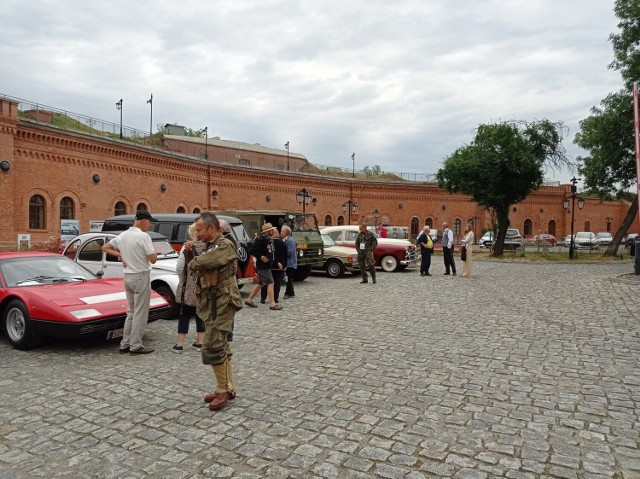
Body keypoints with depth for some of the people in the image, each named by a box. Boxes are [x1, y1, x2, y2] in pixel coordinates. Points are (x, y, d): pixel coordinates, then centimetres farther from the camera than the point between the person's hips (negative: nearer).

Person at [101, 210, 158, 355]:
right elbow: (153, 259, -17)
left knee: (131, 312, 16)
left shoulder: (122, 235, 7)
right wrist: (152, 252, 2)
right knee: (140, 313, 0)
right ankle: (136, 346, 4)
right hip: (141, 277, -8)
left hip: (128, 276, 8)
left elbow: (105, 248, 17)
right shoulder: (144, 236, -16)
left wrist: (120, 254, 8)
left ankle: (125, 344, 19)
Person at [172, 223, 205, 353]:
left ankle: (180, 344, 12)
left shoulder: (187, 247, -11)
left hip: (189, 287, -2)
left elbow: (179, 268, -9)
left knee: (184, 315, 8)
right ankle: (200, 343, 19)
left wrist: (182, 279, 8)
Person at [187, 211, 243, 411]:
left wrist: (193, 262, -6)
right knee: (220, 347, 14)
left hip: (222, 303, -10)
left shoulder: (225, 245, -13)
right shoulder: (211, 246, 17)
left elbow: (202, 262, -28)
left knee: (213, 347, -8)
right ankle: (228, 388, 24)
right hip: (212, 303, 10)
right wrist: (189, 253, -1)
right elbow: (196, 265, 16)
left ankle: (223, 390, 5)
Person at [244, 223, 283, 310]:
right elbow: (251, 250, -21)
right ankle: (272, 304, -5)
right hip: (263, 266, -10)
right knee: (270, 283, -9)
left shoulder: (269, 239, 12)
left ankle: (249, 300, 26)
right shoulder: (260, 239, -17)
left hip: (267, 265, 10)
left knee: (260, 284, 16)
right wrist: (261, 257, -21)